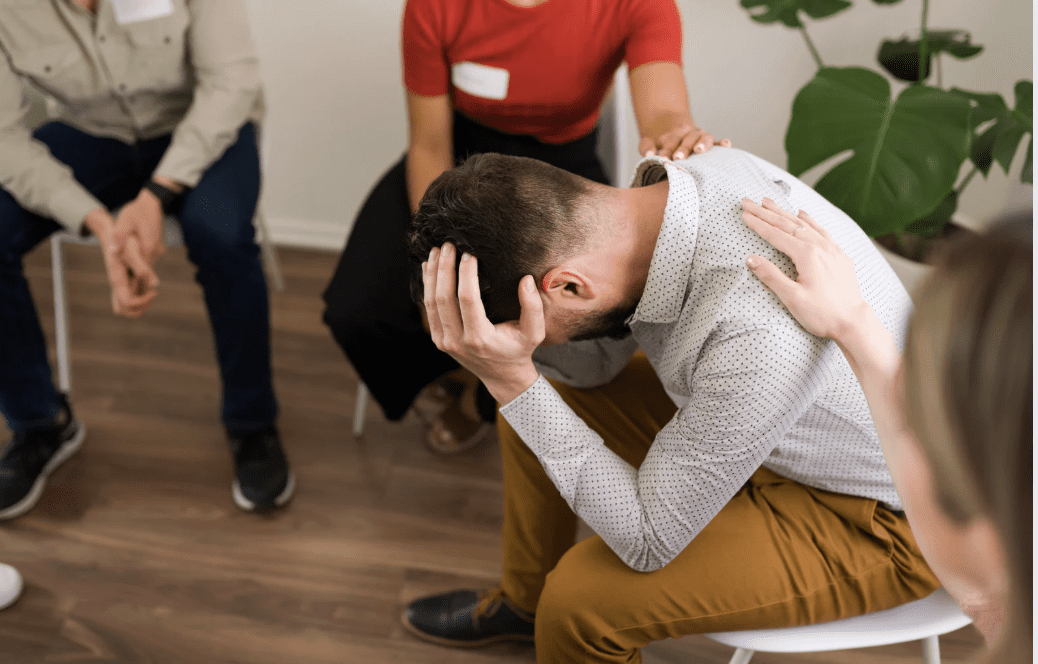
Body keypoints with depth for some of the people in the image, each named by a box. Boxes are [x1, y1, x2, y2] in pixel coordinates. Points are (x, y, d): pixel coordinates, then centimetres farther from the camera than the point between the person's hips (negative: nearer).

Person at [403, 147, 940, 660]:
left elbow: (648, 541, -26)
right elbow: (597, 361, 1)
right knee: (535, 396, 9)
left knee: (582, 598, -20)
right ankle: (523, 601, 35)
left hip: (876, 521, -7)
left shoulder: (759, 342, -41)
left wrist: (513, 381, -34)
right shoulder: (679, 177, -17)